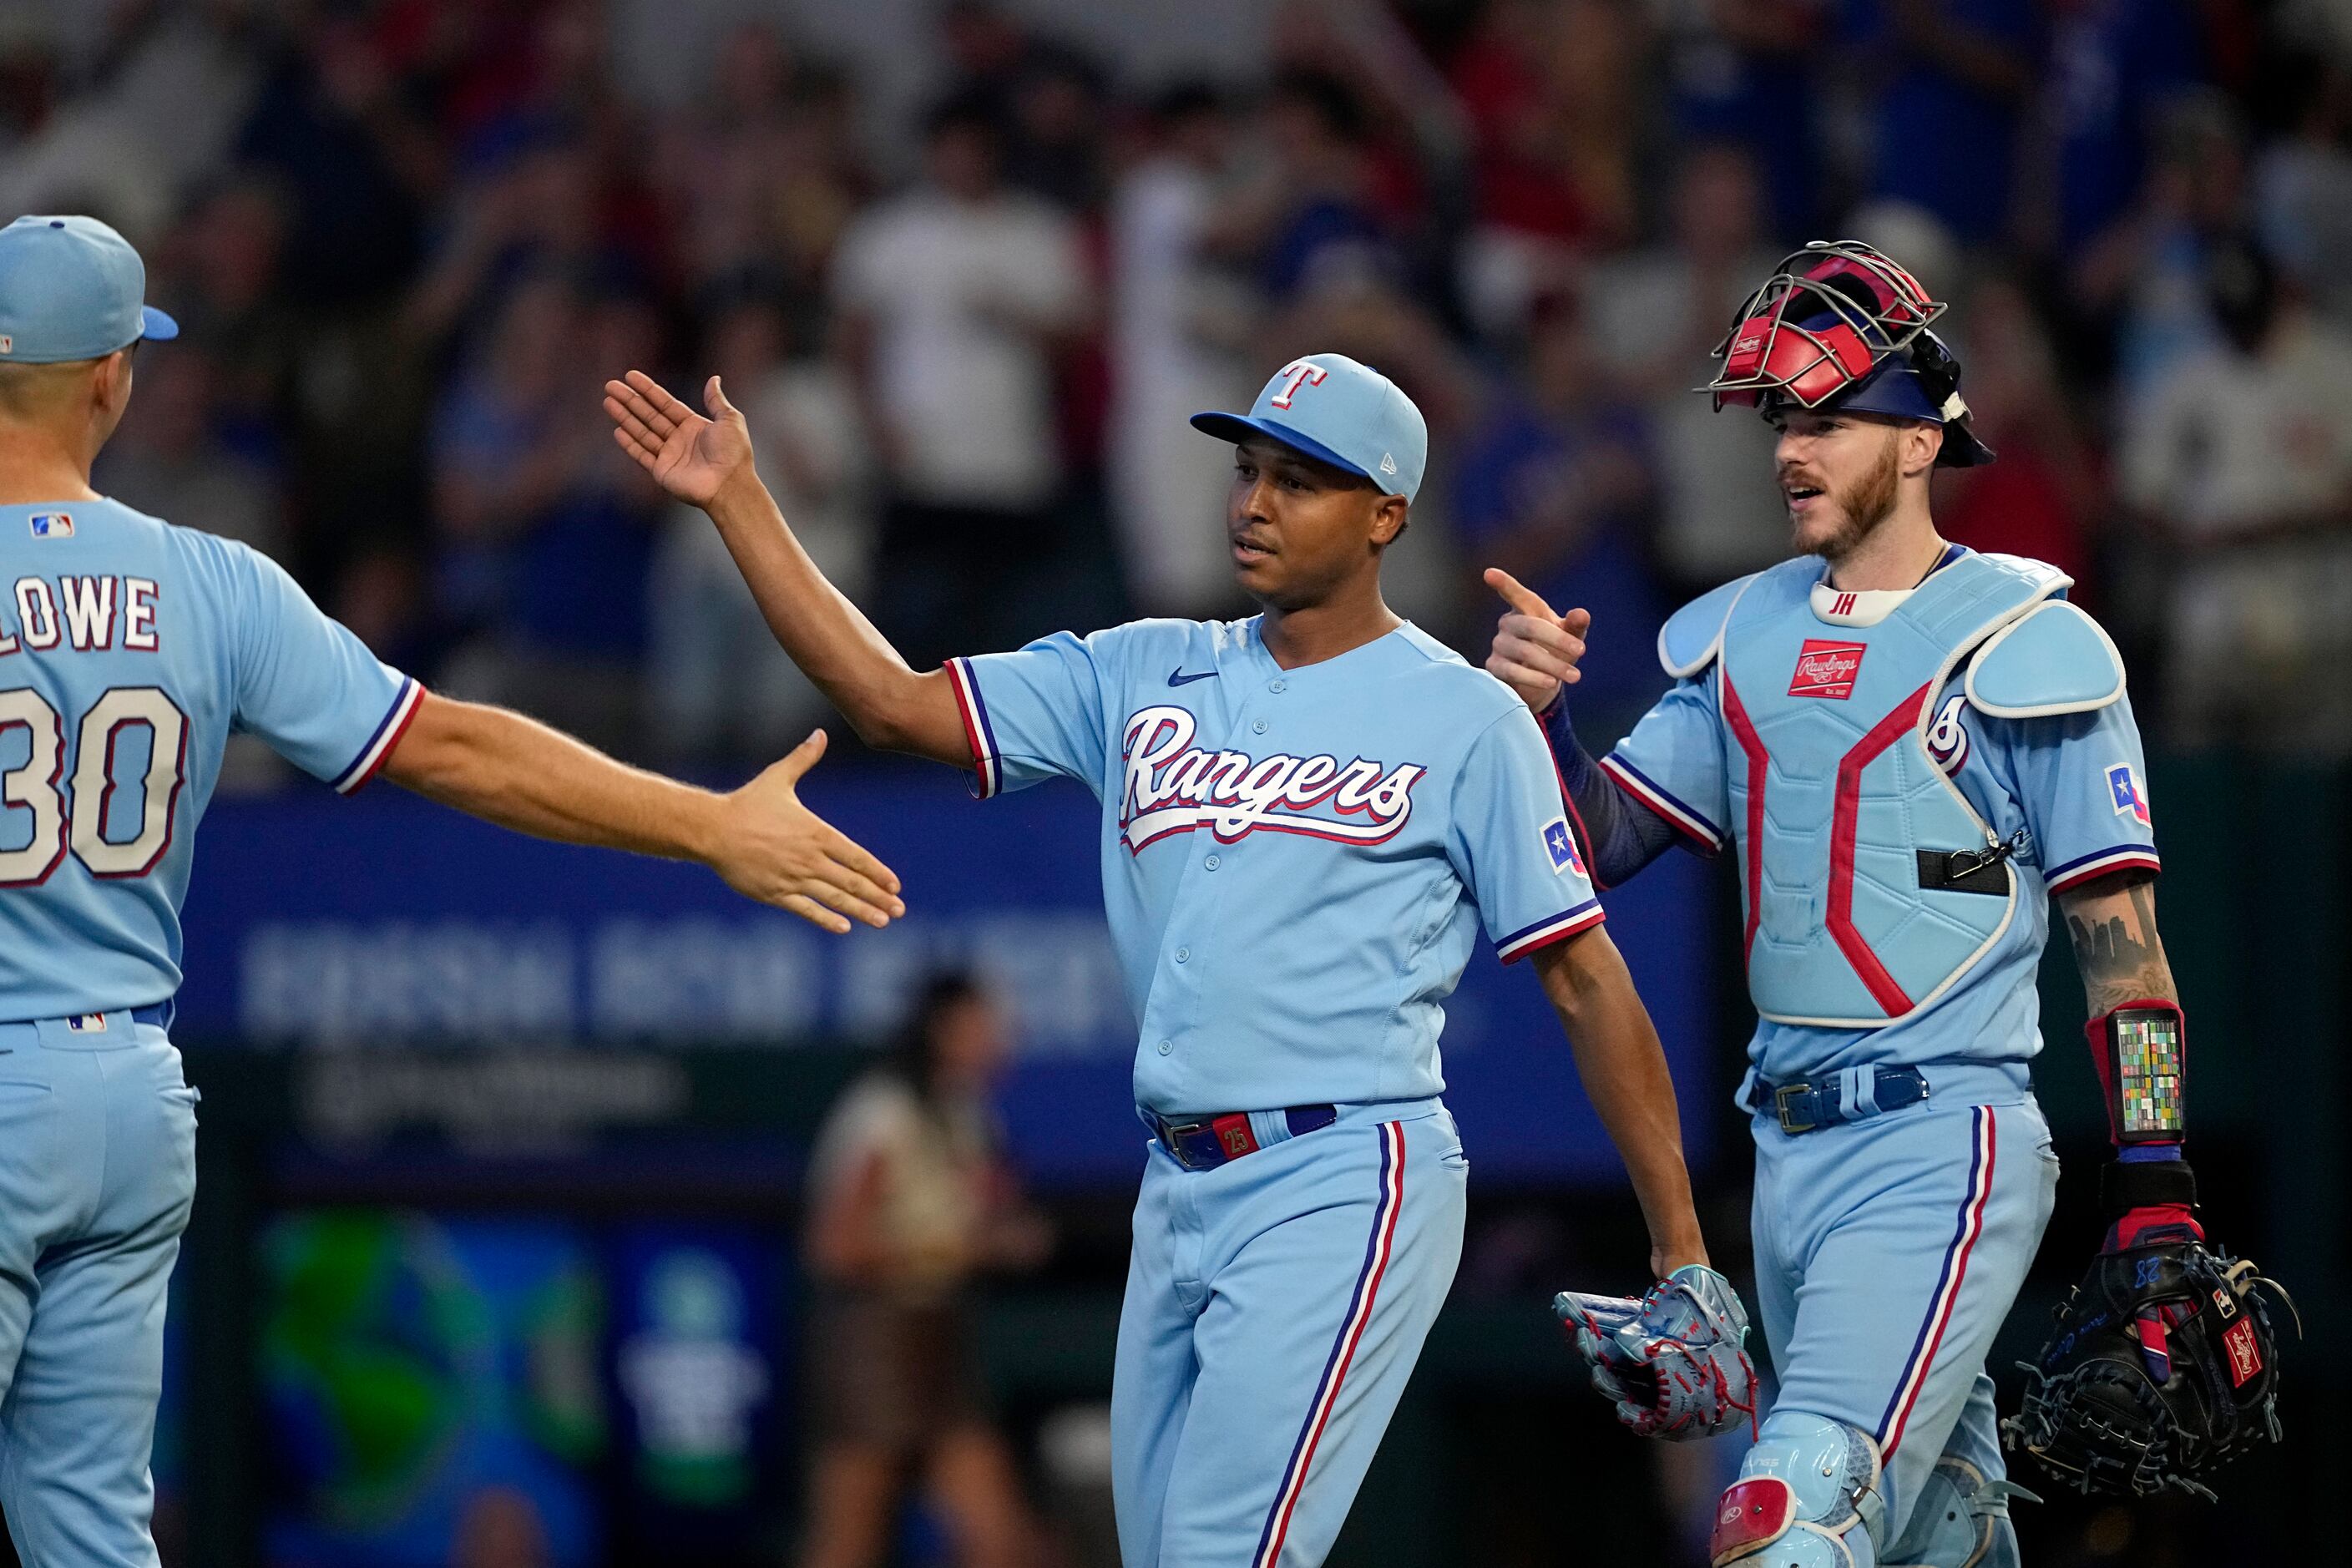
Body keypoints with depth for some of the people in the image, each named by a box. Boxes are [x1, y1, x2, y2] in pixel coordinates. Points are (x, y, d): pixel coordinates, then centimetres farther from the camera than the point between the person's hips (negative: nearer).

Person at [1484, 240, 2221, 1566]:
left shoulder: (2025, 647, -5)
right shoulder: (1747, 639, 14)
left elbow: (2119, 930, -7)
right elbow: (1598, 845, 13)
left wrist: (2158, 1197, -12)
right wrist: (1541, 714, -8)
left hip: (1946, 1150, -7)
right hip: (1790, 1151, 7)